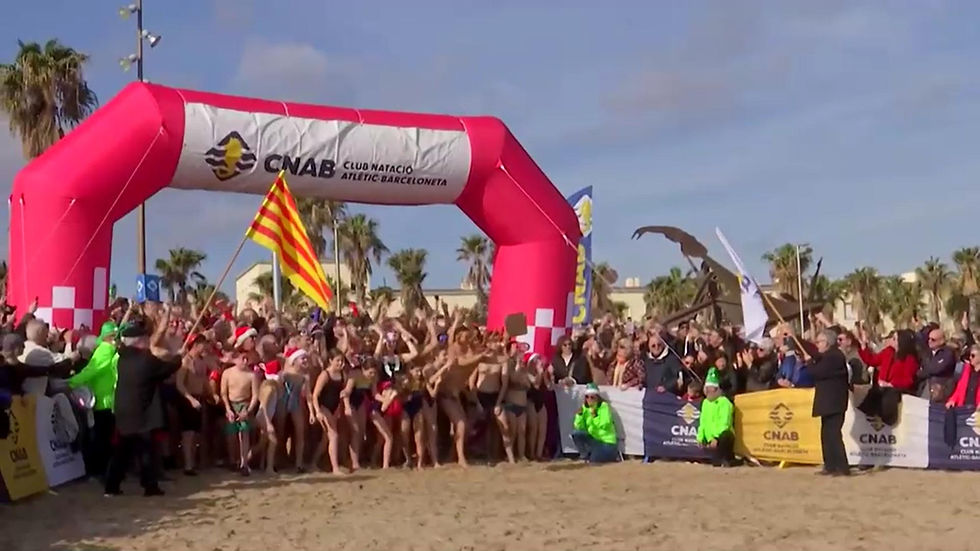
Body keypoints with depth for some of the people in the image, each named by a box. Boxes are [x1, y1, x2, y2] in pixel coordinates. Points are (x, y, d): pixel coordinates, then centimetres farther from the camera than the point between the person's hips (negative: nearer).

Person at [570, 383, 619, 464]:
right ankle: (586, 456, 0)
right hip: (594, 439, 5)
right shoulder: (585, 407, 1)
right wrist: (579, 414, -20)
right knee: (576, 434, -19)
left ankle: (613, 454, 7)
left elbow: (605, 425, -20)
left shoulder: (603, 406, -13)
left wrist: (594, 415, -26)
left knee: (594, 460, -24)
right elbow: (579, 427, -6)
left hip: (607, 441, -5)